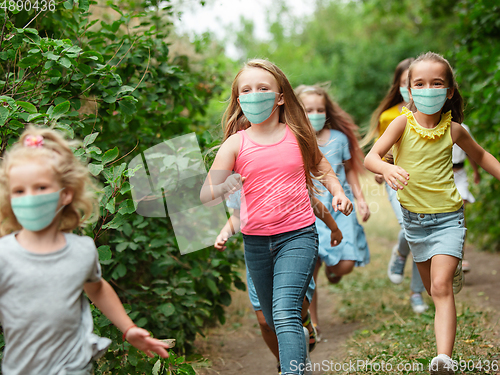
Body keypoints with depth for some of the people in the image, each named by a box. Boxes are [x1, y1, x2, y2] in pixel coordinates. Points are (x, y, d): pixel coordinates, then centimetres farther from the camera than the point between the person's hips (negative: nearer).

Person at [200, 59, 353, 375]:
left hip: (298, 235, -3)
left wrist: (338, 192, 2)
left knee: (285, 314, -21)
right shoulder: (236, 143, -2)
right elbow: (206, 195, -8)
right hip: (255, 240, 3)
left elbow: (320, 165, 20)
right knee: (272, 318, 18)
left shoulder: (297, 135, 0)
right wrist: (224, 188, -30)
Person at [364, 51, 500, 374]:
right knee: (433, 290, 18)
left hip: (447, 217, -2)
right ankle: (454, 270, 54)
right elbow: (371, 157, -21)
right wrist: (386, 168, -43)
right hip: (414, 218, 2)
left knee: (441, 287, -18)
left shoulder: (453, 129, -5)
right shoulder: (403, 123, -10)